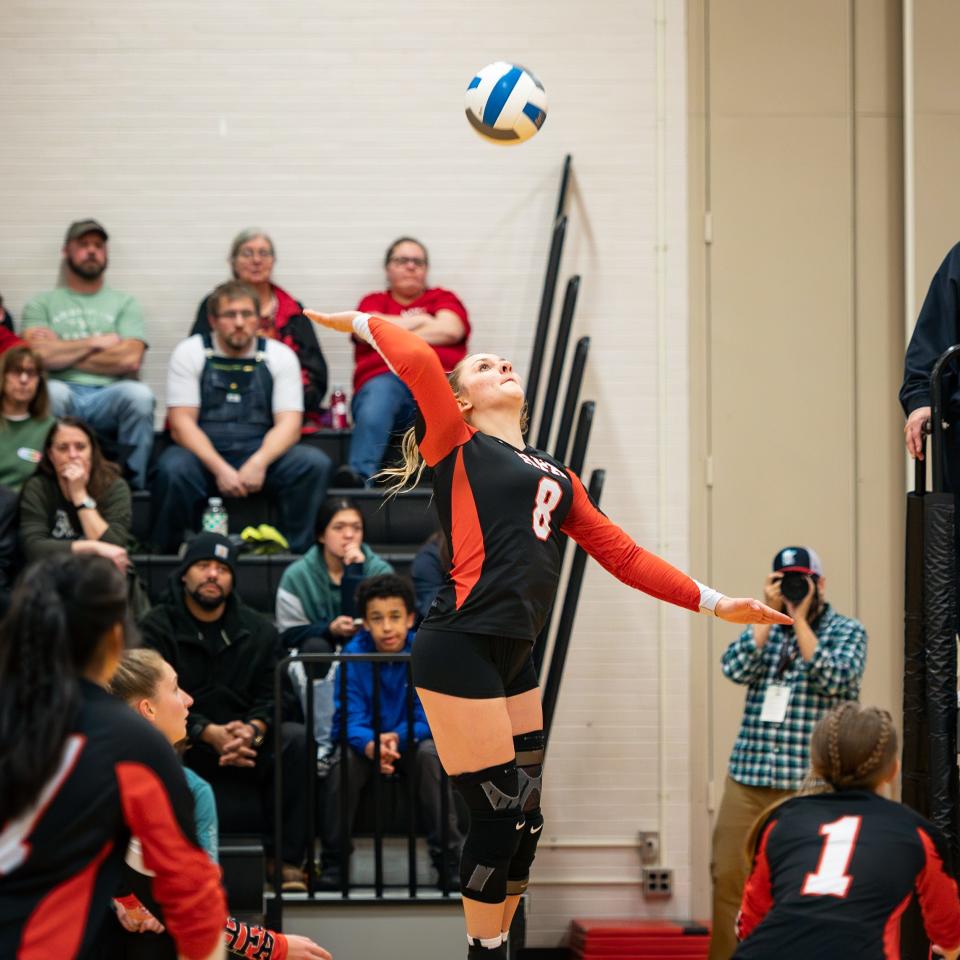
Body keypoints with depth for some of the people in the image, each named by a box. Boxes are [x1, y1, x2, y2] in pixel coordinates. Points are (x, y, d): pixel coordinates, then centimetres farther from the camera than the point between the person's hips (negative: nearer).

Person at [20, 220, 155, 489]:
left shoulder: (125, 304, 17)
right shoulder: (41, 304, 16)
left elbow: (129, 360, -1)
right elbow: (39, 355, -3)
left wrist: (63, 353, 0)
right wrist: (95, 342, 1)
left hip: (110, 399, 1)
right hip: (65, 396, -1)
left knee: (139, 394, -34)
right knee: (51, 392, -38)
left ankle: (133, 485, -18)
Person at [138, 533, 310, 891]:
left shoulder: (258, 630, 12)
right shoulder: (156, 628, 2)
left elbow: (270, 696, 3)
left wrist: (252, 730, -21)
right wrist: (210, 733, -26)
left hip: (247, 743, 3)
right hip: (185, 749, -3)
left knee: (298, 740, -26)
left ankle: (286, 859, -21)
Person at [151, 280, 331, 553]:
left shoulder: (280, 355, 5)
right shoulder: (190, 352, 1)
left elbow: (289, 423, -3)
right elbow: (181, 421, -7)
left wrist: (259, 462, -24)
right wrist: (220, 468, -22)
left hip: (262, 454, 2)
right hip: (203, 456, -2)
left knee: (314, 463, -25)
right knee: (173, 468, -35)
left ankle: (296, 552, -18)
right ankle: (169, 554, -14)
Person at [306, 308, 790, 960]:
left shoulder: (555, 475, 22)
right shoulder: (459, 447, 2)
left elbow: (622, 554, 23)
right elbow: (417, 361, -15)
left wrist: (714, 602, 20)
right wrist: (358, 322, 1)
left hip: (514, 656, 7)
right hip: (461, 652, -7)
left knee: (525, 820, 8)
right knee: (499, 815, -6)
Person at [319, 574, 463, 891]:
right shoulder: (353, 655, -10)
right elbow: (350, 717, -17)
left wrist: (398, 737, -36)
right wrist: (370, 745, -40)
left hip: (411, 742, 0)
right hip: (365, 741, 0)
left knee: (430, 753, -32)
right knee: (345, 758, -31)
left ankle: (449, 861, -27)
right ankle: (333, 861, -20)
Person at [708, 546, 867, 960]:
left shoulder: (847, 631, 4)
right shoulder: (765, 627, 15)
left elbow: (833, 679, -15)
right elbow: (736, 669, -3)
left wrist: (800, 619, -11)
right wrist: (770, 613, -5)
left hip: (810, 785, -3)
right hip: (748, 778, 4)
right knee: (729, 877, 0)